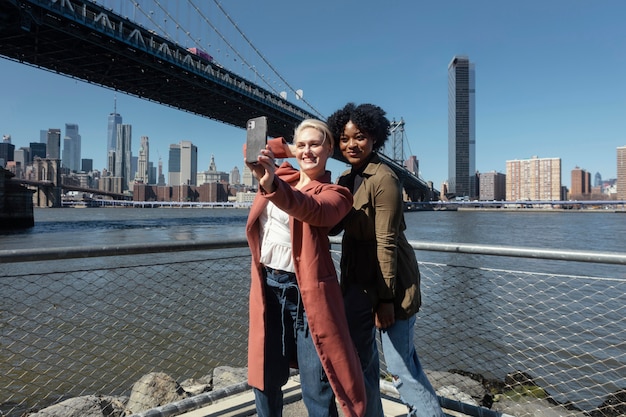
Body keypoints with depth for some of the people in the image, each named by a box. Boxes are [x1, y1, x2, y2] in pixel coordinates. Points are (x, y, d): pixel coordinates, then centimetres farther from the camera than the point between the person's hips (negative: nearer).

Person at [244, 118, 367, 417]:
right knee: (264, 378, 16)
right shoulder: (282, 174, 11)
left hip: (305, 291, -5)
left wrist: (272, 186, -47)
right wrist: (286, 147, 10)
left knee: (316, 388, 3)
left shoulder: (334, 193, -6)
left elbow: (312, 210, -29)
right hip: (268, 285, 6)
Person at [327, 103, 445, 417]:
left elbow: (386, 242, -19)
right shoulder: (346, 179, 7)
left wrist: (386, 298, -18)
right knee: (360, 360, 16)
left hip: (390, 279, -8)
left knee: (399, 364, 1)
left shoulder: (384, 179, -17)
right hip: (356, 279, 8)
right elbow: (334, 225, 11)